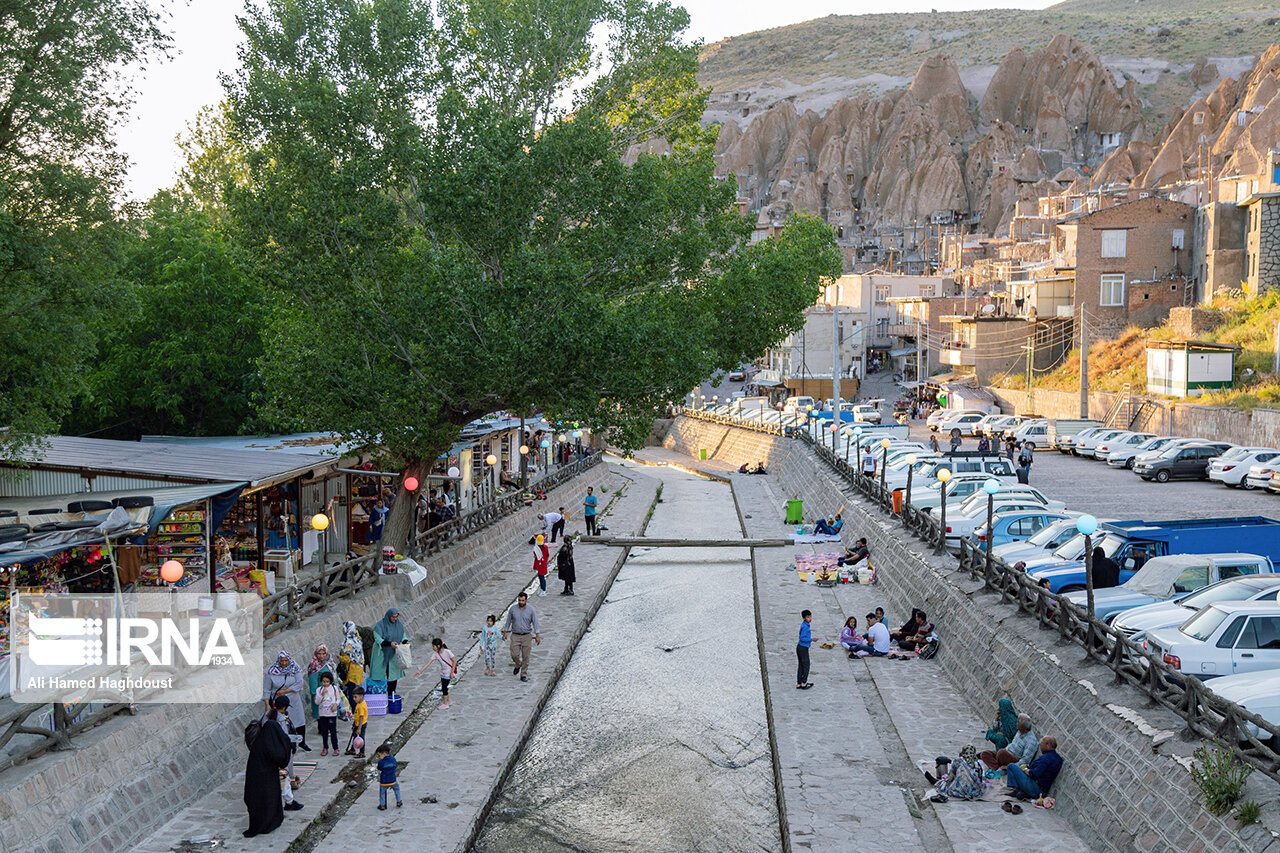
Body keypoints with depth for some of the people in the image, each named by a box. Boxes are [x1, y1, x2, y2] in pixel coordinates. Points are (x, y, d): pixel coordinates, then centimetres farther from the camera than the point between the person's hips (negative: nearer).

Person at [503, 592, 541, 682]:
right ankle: (518, 665, 26)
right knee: (514, 655, -7)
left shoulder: (531, 609, -6)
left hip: (526, 635, 0)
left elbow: (535, 622, -3)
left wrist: (537, 635, -8)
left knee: (525, 657, 0)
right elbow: (508, 621, 7)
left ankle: (523, 675, 11)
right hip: (515, 636, 1)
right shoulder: (513, 609, -4)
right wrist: (504, 633, 8)